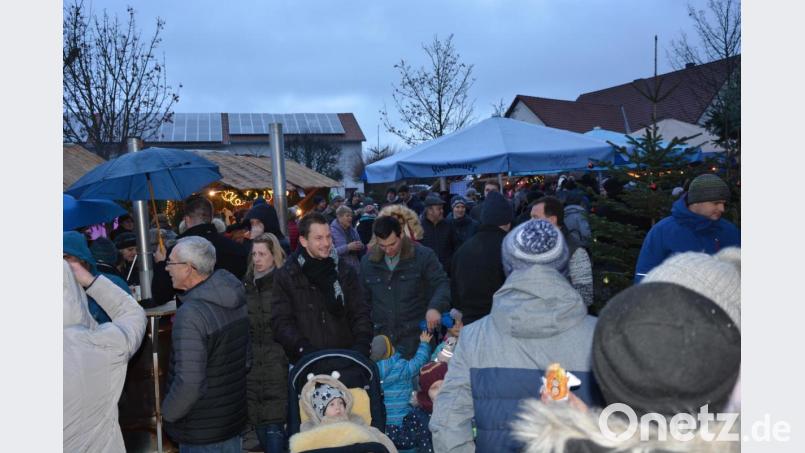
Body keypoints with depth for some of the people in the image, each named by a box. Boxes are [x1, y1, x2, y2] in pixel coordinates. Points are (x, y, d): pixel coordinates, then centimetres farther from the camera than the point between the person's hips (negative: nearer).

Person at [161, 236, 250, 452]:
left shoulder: (191, 314, -26)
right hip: (234, 418, 7)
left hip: (201, 433, -7)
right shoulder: (236, 300, 0)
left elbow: (189, 384, -29)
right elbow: (246, 359, 9)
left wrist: (167, 413, -12)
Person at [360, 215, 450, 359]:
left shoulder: (423, 255, -7)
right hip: (382, 336, 4)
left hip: (416, 336, -3)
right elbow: (365, 298, 14)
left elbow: (442, 284, -11)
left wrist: (435, 307, -31)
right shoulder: (368, 261, 5)